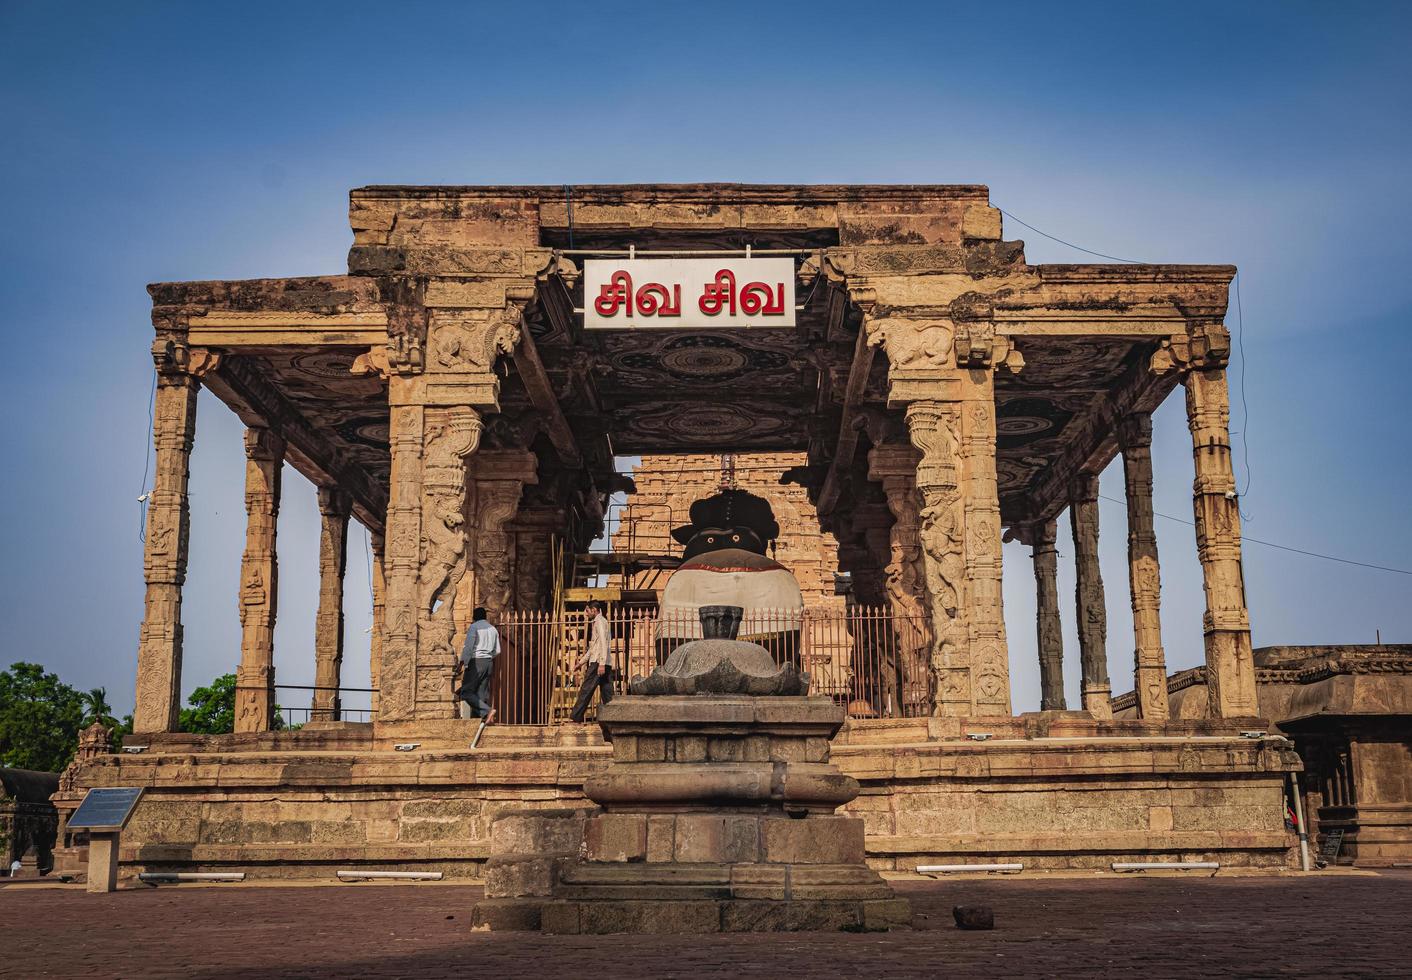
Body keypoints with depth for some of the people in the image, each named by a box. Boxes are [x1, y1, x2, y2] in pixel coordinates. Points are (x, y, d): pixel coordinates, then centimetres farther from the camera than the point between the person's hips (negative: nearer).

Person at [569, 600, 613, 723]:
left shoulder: (599, 621, -6)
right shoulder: (596, 622, 24)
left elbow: (603, 643, -17)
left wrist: (601, 663, -23)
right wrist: (582, 661, 30)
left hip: (598, 662, -9)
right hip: (606, 663, 9)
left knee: (586, 689, -4)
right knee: (607, 691, 4)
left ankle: (576, 717, -1)